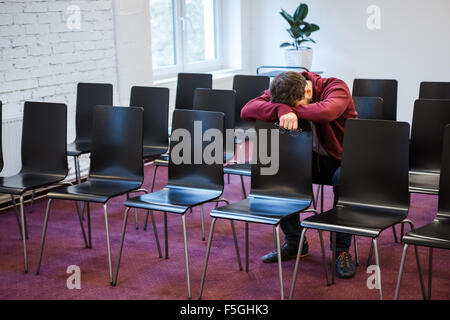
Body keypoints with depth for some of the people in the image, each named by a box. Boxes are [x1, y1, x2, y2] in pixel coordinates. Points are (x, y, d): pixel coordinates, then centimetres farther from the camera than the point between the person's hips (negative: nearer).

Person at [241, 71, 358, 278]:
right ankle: (294, 243, -3)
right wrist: (281, 110, -43)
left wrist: (292, 110, -32)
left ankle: (342, 250, -16)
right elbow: (246, 111, -26)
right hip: (312, 158, 4)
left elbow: (326, 111, -47)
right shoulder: (280, 91, -10)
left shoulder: (336, 88, -23)